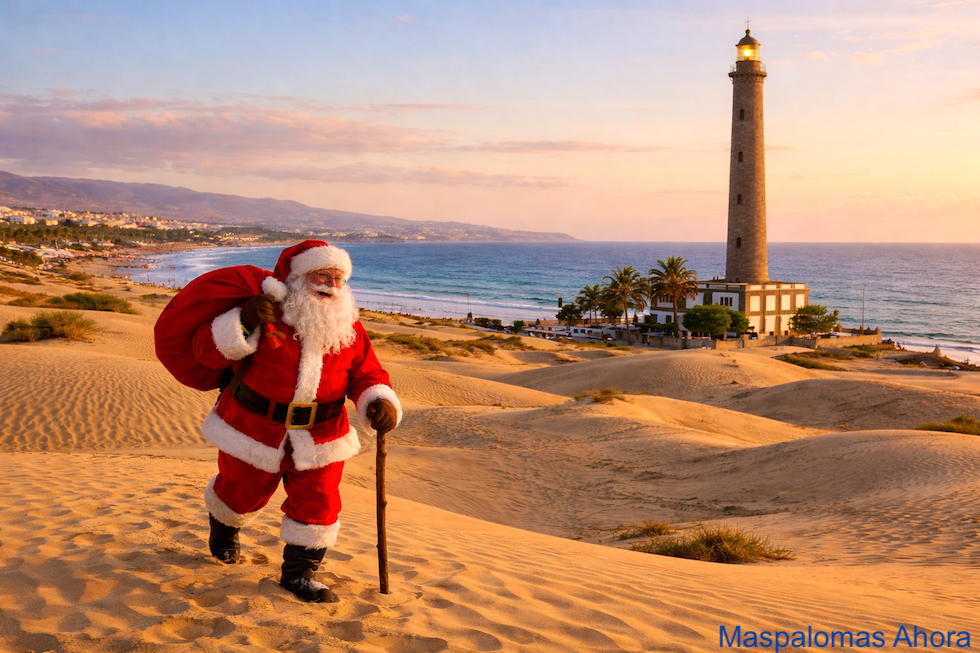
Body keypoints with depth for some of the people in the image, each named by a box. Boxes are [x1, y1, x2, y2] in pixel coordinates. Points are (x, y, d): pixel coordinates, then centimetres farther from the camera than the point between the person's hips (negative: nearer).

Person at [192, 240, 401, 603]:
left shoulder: (349, 329, -2)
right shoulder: (265, 314, -15)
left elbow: (367, 374, 5)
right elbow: (206, 351, -16)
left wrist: (380, 402, -17)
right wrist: (242, 323, -33)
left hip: (319, 436, 3)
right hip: (255, 428, -2)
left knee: (318, 504, -1)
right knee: (242, 492, 19)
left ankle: (299, 572, 19)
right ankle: (224, 531, 54)